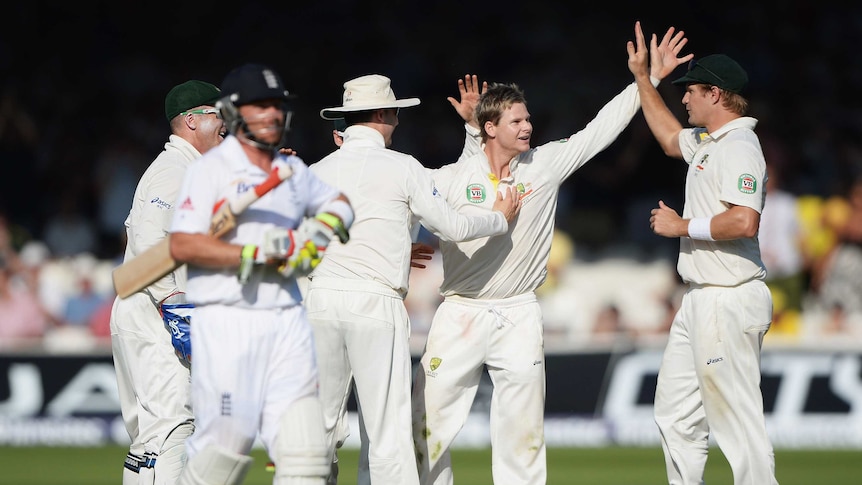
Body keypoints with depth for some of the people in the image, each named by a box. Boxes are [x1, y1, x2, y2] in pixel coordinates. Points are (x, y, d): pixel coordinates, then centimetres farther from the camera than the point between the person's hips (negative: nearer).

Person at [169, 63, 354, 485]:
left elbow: (338, 202, 34)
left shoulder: (293, 171, 16)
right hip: (227, 320, -6)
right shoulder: (211, 169, -3)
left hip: (287, 321, 6)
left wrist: (323, 226, 11)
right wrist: (255, 255, -17)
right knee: (224, 447, -6)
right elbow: (182, 246, -13)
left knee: (305, 450, -4)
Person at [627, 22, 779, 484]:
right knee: (676, 413, 15)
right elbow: (670, 138, 39)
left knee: (737, 421, -10)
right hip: (701, 302, 11)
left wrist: (683, 226, -15)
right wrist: (644, 78, 35)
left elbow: (744, 222, -28)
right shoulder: (705, 142, 15)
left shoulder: (739, 147, -15)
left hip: (728, 302, -11)